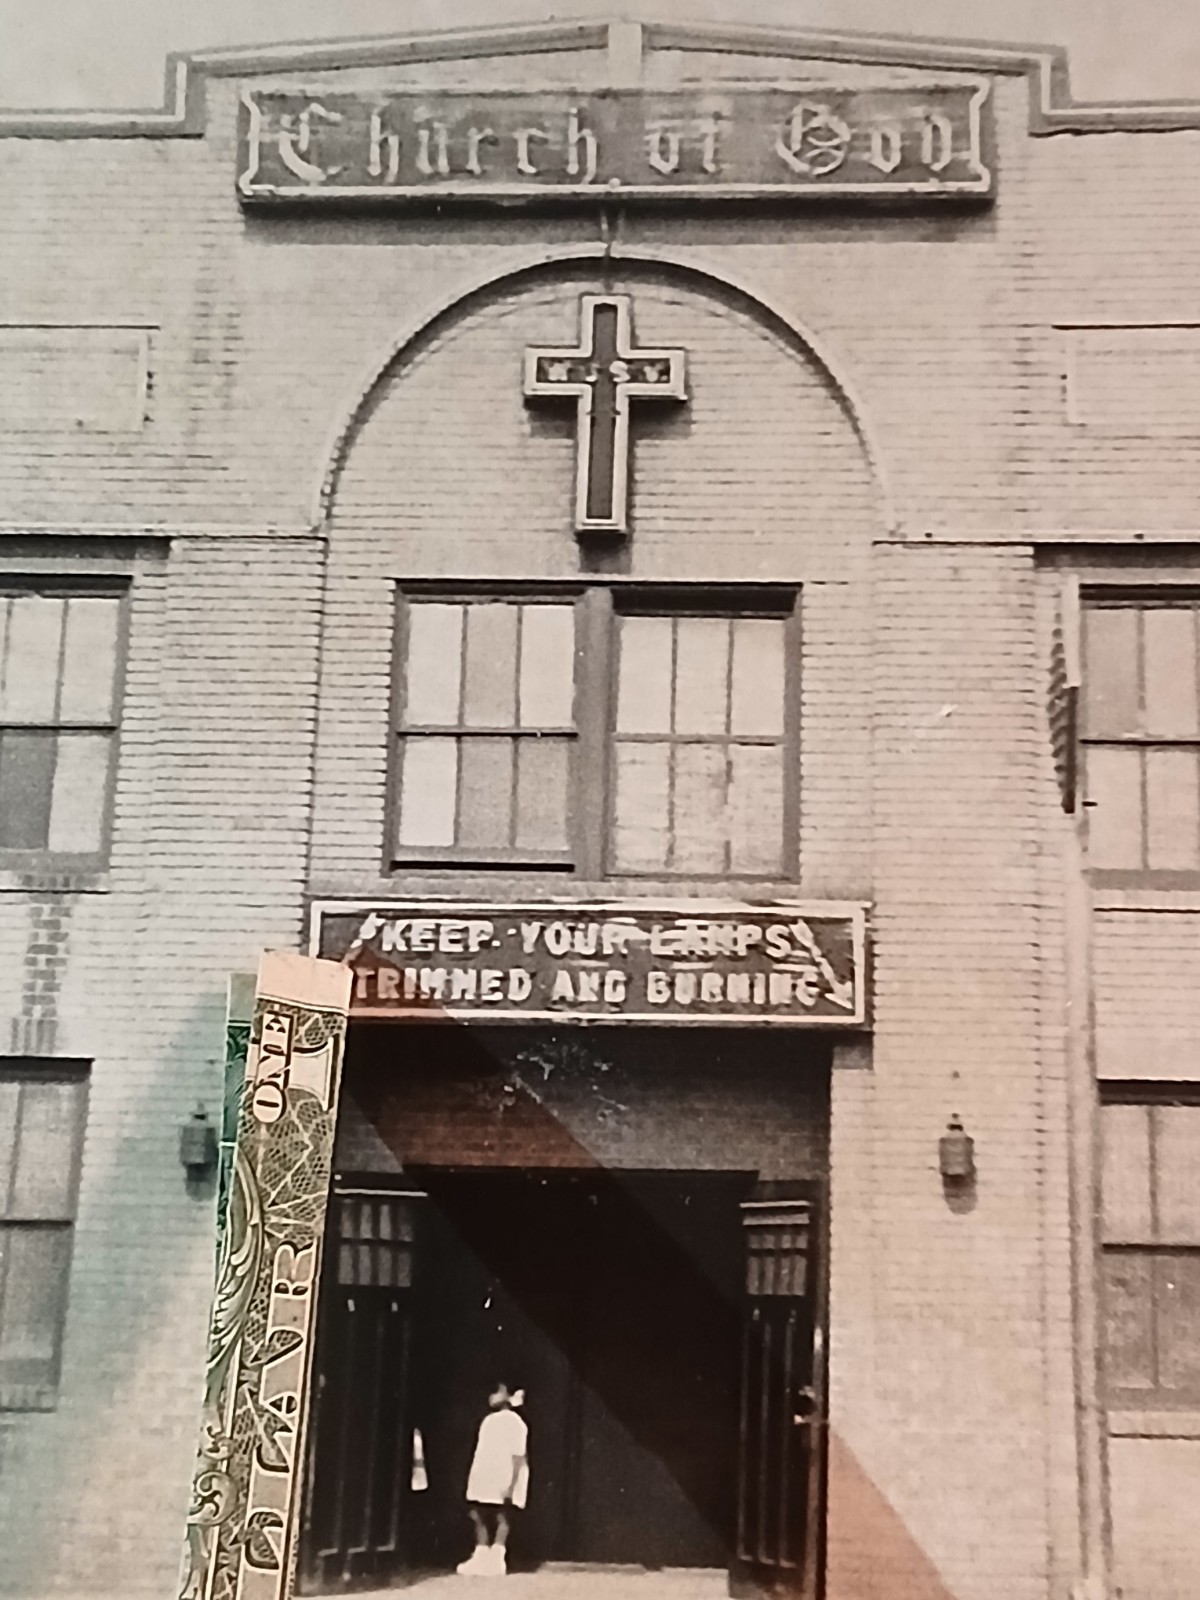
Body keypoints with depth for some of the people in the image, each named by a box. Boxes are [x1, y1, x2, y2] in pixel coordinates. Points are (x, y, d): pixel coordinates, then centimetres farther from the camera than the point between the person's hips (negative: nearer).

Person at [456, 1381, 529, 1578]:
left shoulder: (514, 1423, -8)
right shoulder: (488, 1421, 16)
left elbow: (518, 1457, -13)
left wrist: (512, 1484, -20)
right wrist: (473, 1483, 14)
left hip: (502, 1483, -8)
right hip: (484, 1482, 8)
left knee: (502, 1520, -2)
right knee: (480, 1518, 7)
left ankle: (495, 1560, -2)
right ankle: (481, 1559, 12)